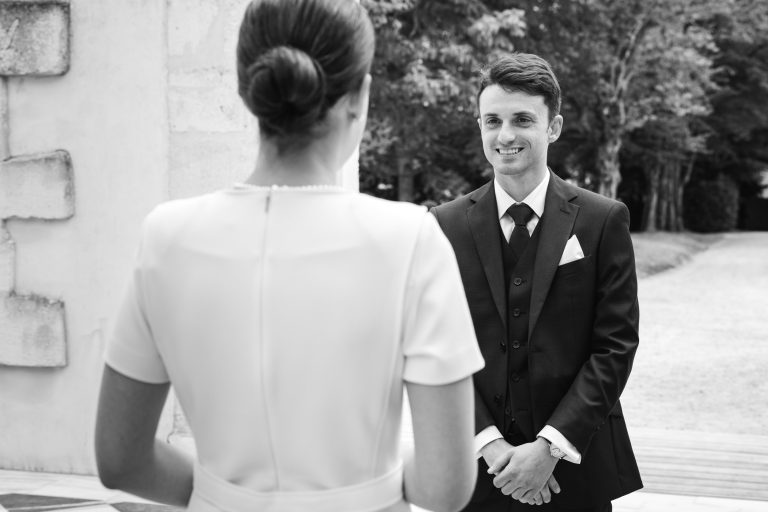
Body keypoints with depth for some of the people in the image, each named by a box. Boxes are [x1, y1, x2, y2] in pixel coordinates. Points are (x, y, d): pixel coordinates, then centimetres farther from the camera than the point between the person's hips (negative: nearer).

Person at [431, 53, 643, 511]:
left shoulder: (603, 221, -4)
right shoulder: (447, 227, 0)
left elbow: (616, 346, -6)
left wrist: (551, 446, -14)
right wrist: (489, 443, -12)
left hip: (575, 469, -1)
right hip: (477, 467, 1)